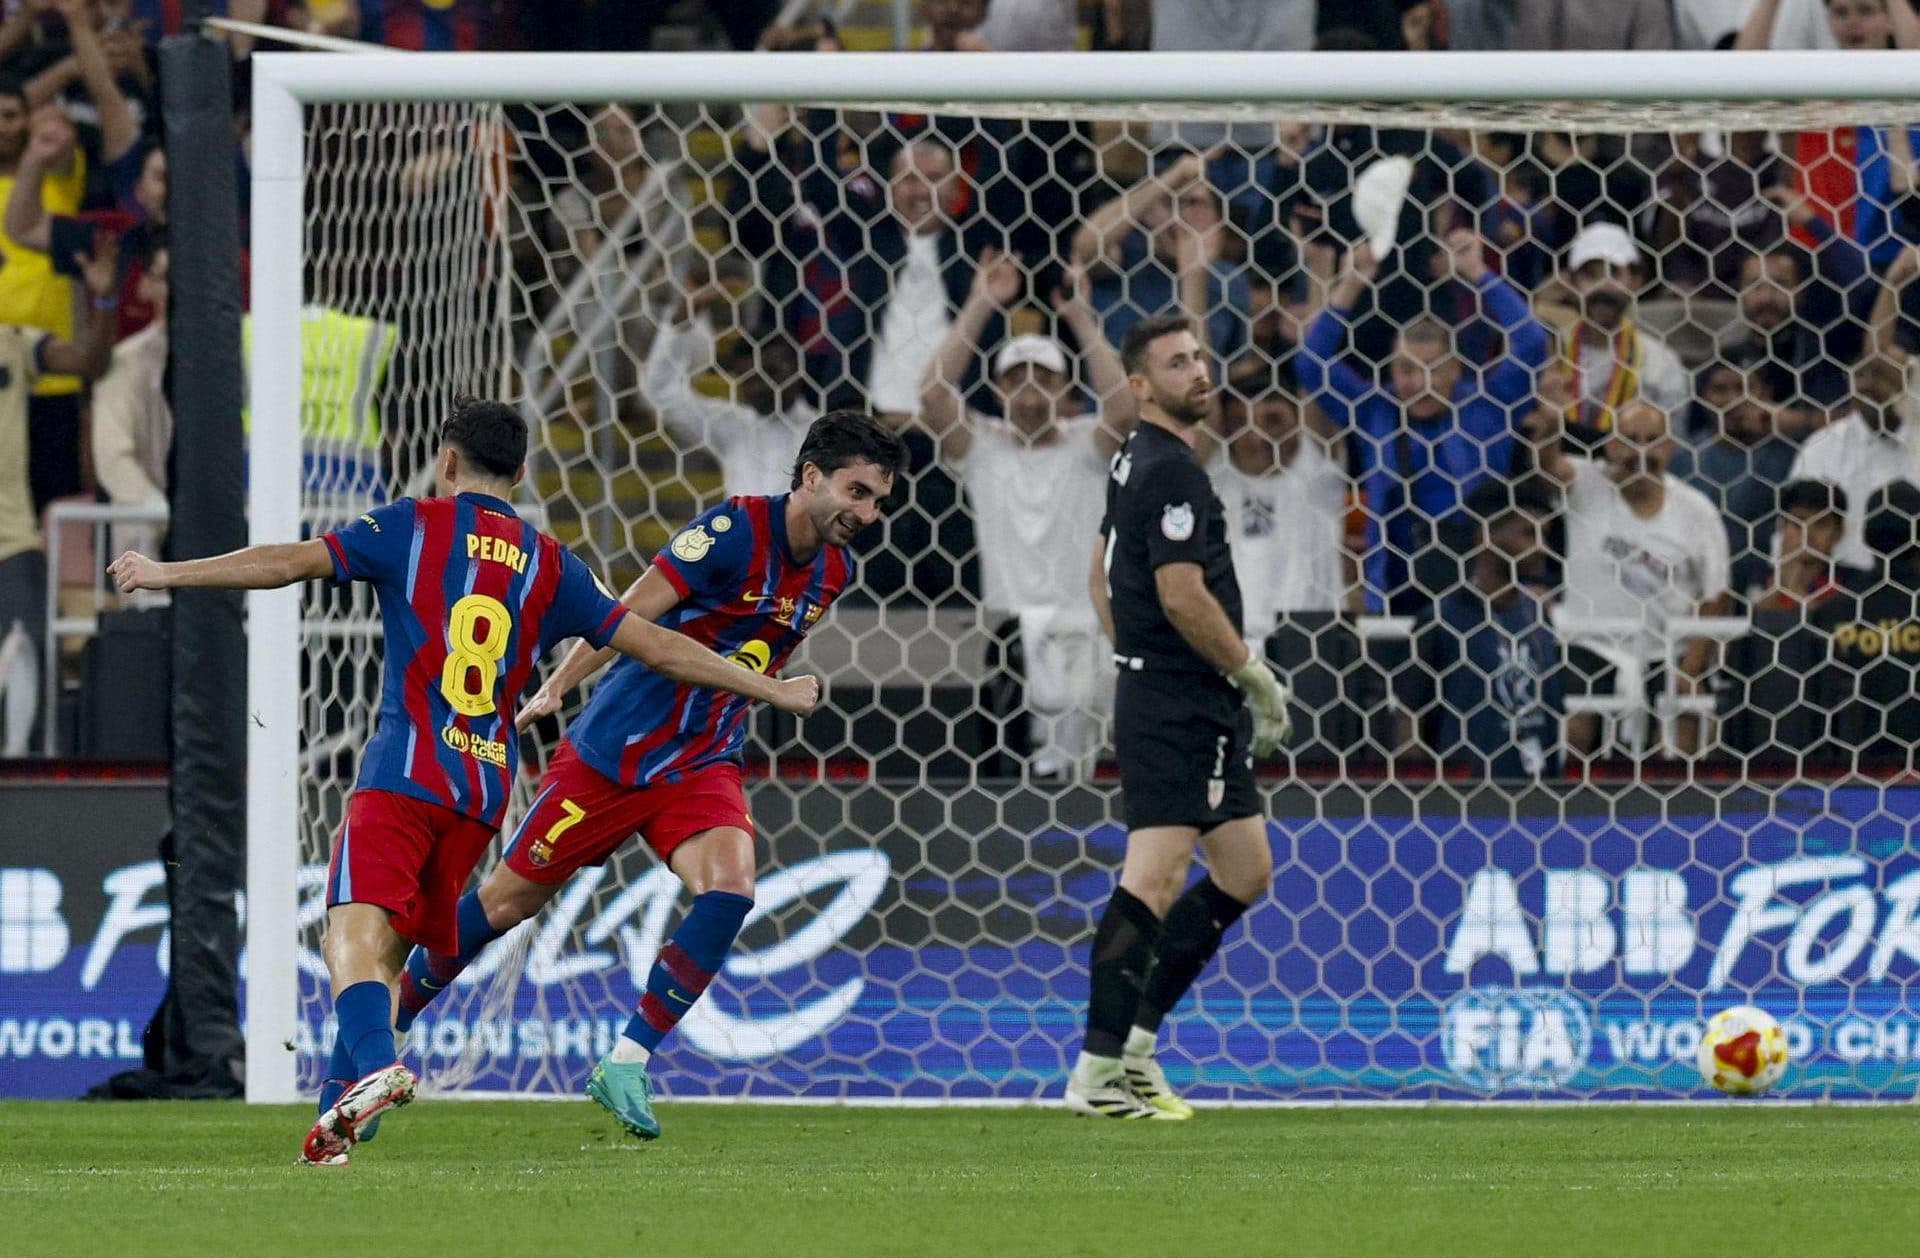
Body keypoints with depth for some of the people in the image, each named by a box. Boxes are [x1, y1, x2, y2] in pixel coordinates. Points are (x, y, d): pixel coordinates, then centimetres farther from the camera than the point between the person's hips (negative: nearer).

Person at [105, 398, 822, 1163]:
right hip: (488, 785, 5)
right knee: (389, 947, 13)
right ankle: (337, 1112, 5)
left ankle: (376, 1066, -42)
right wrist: (771, 690, 26)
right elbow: (654, 644, 17)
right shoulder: (547, 563, 16)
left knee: (356, 928, -16)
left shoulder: (413, 526, 6)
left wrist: (171, 574, 5)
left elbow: (292, 562, -2)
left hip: (407, 770, -5)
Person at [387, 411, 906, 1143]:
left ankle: (627, 1062, -13)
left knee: (729, 886, -22)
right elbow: (630, 615, -20)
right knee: (509, 899, 4)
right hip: (615, 749, -5)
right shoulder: (737, 531, -18)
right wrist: (555, 689, -22)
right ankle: (386, 1026, 24)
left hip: (703, 765, 5)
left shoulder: (834, 572, 3)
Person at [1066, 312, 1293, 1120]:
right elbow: (1182, 597, -22)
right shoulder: (1170, 471, -15)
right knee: (1155, 877, -14)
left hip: (1199, 712, 11)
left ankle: (1134, 1034, 15)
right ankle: (1100, 1070, -15)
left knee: (1245, 872, 14)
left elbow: (1102, 577, 25)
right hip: (1177, 709, -11)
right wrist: (1255, 675, -12)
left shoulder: (1135, 463, 16)